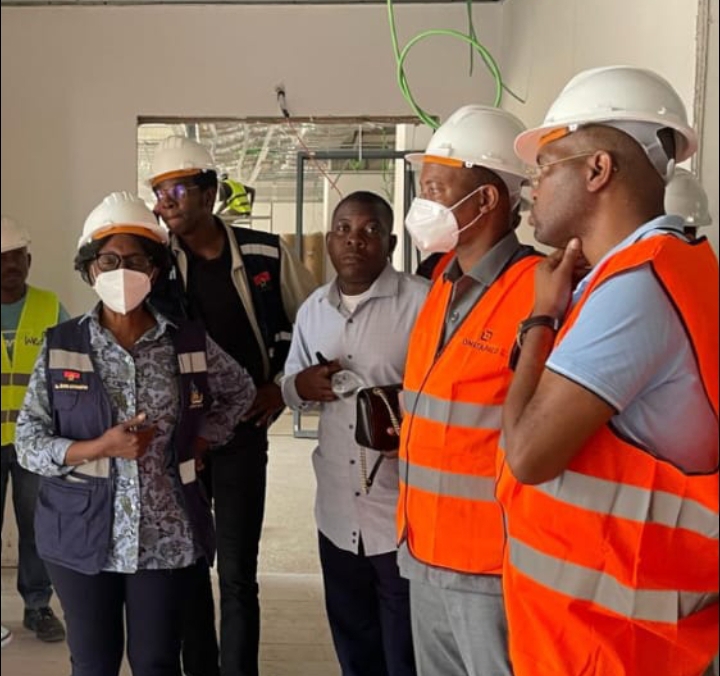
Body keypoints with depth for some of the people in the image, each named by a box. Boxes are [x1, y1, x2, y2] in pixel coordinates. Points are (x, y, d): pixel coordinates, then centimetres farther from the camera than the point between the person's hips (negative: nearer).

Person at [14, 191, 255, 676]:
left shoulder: (190, 343, -2)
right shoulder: (61, 347, -4)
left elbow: (241, 392, 15)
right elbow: (28, 443, -4)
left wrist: (198, 444, 2)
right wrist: (98, 447, -19)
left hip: (165, 536, 0)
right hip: (83, 536, 0)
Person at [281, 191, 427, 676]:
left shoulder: (423, 302, -12)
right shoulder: (312, 309, 9)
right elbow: (290, 386, 17)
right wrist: (302, 385, -5)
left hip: (406, 516, -6)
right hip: (337, 514, 6)